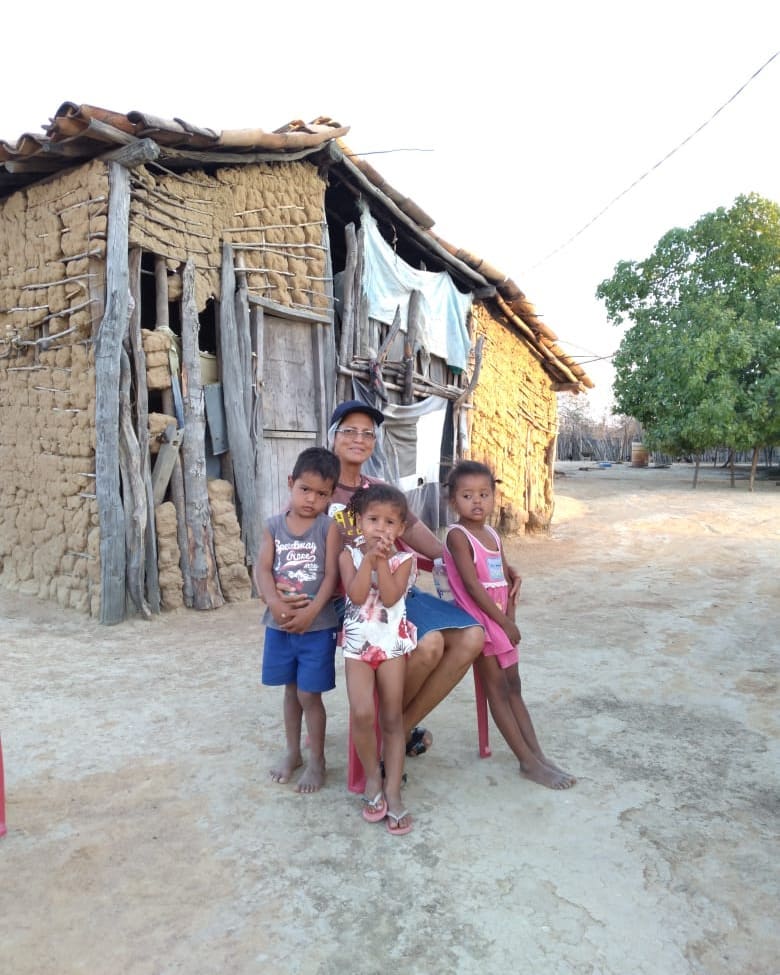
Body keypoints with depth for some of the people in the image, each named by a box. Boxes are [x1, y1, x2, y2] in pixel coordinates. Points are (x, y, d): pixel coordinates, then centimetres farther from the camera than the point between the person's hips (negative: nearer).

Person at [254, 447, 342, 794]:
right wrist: (274, 602, -21)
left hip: (318, 625, -4)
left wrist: (310, 612, -22)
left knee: (309, 695, 3)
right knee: (291, 691, 19)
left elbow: (332, 575, -13)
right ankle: (293, 752, 37)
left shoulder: (329, 527, -8)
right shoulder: (274, 525, 2)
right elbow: (262, 568, -6)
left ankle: (317, 760, 23)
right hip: (279, 624, 4)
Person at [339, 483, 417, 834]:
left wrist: (381, 560, -19)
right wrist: (370, 557, -19)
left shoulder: (403, 559, -1)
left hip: (392, 643, 0)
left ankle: (392, 790, 15)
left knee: (392, 718, 4)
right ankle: (372, 775, 11)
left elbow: (390, 597, -16)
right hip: (358, 643, 0)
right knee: (362, 713, -14)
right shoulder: (349, 554, 0)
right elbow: (356, 595, -15)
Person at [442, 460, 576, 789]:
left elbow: (507, 581, 9)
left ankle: (537, 754, 17)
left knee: (513, 687, 11)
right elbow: (472, 585, -19)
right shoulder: (458, 535, -13)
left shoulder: (492, 534, 10)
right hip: (478, 620, -7)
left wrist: (510, 619, -5)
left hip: (500, 620, 7)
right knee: (498, 690, 0)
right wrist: (504, 622, -15)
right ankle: (528, 761, 7)